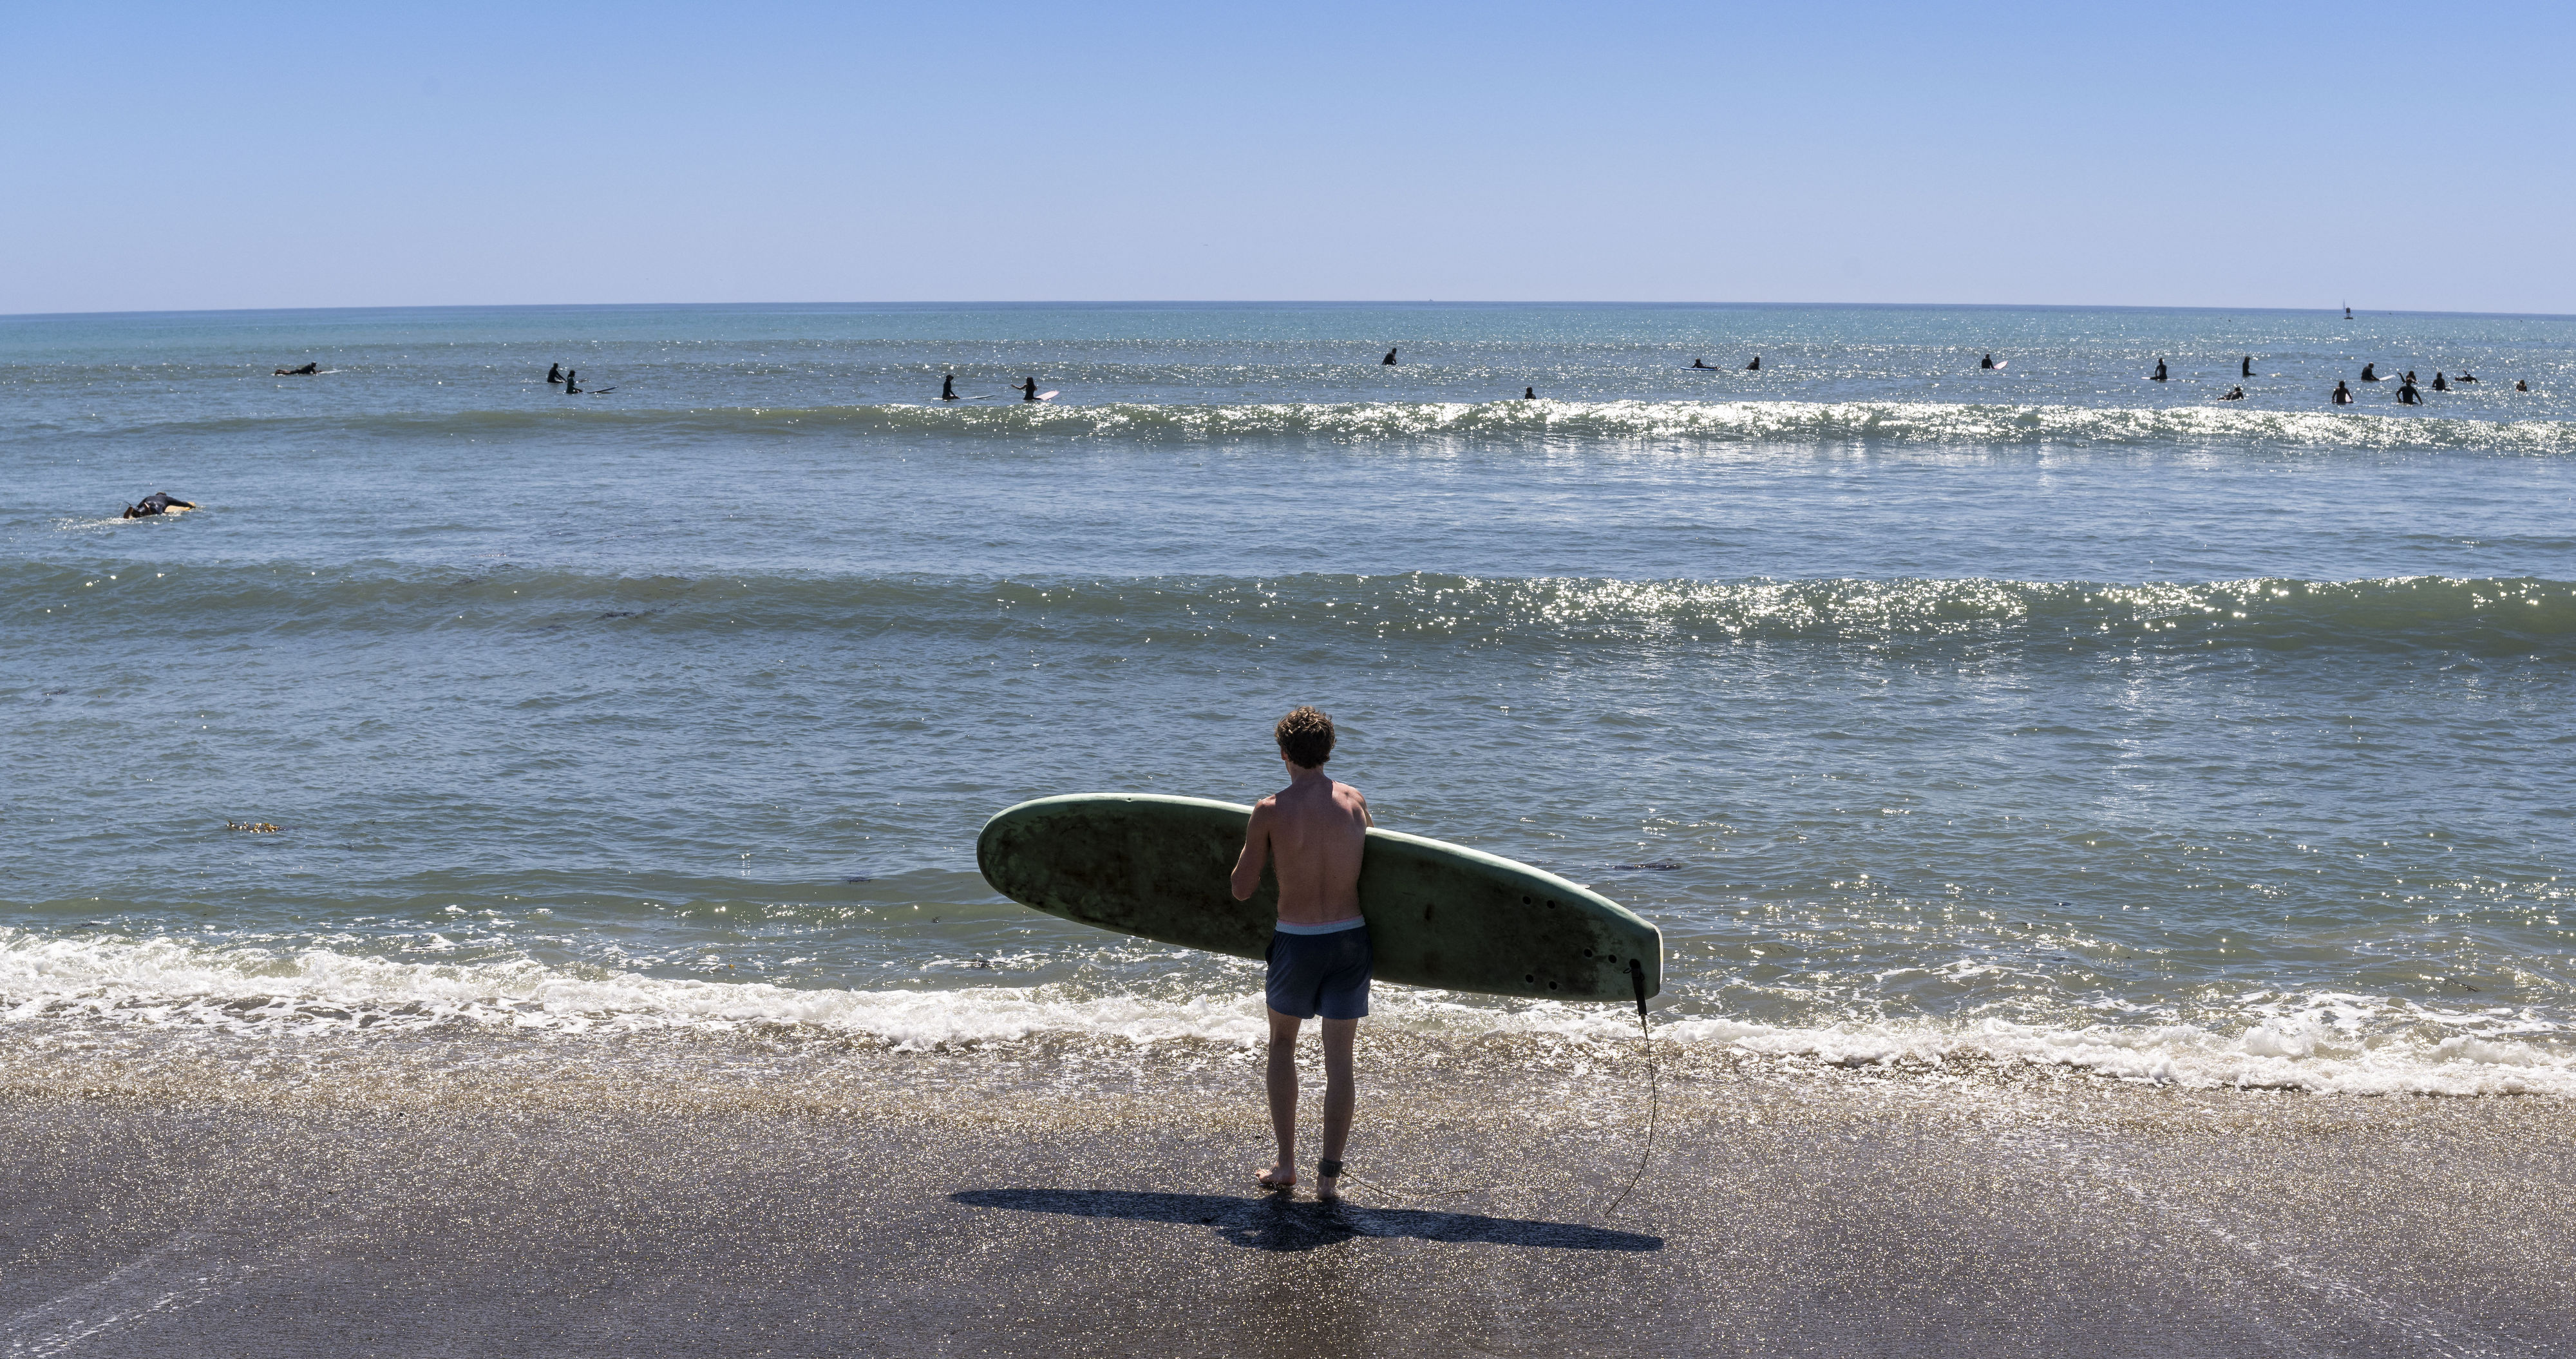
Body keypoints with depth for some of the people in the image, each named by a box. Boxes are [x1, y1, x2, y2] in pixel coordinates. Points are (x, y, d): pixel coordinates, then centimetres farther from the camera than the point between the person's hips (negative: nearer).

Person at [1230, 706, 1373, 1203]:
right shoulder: (1355, 801, 0)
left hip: (1296, 940, -2)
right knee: (1339, 1057, 9)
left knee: (1282, 1042, 20)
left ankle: (1286, 1164, 19)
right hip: (1351, 937, 2)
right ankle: (1328, 1175, 10)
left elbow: (1242, 890, -4)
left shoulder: (1270, 811, -9)